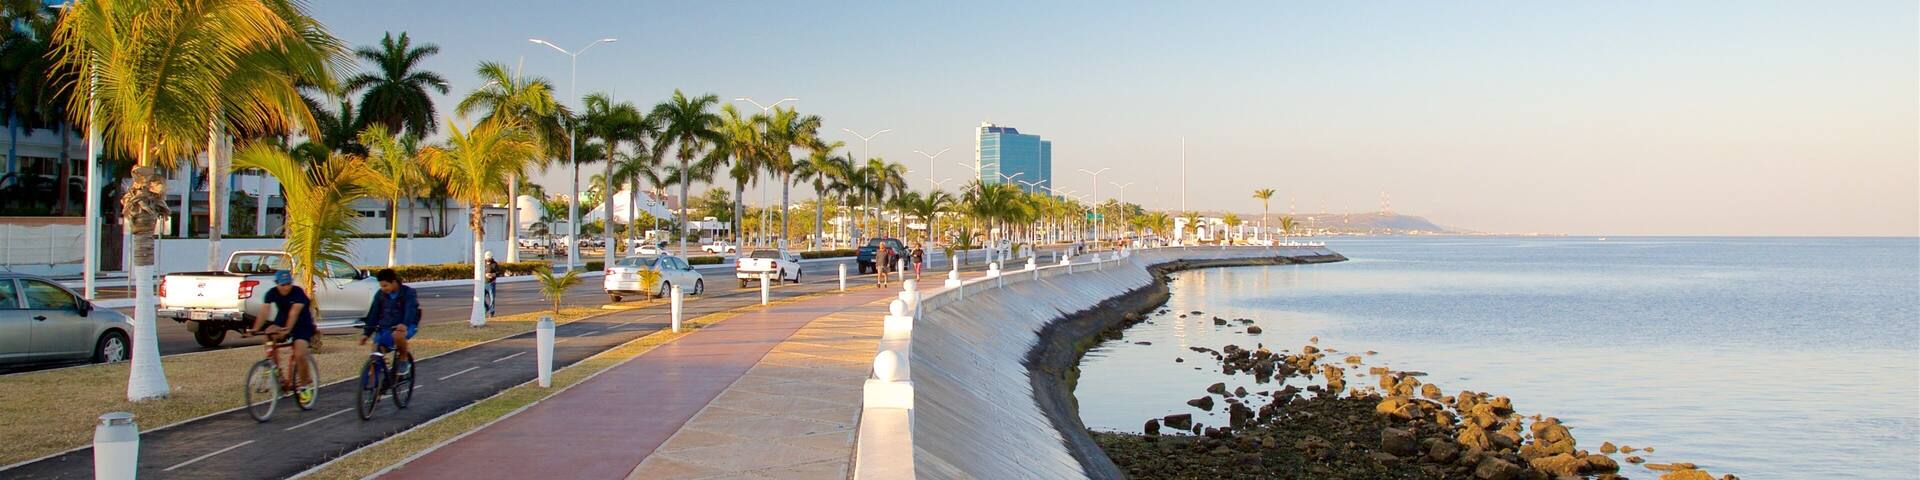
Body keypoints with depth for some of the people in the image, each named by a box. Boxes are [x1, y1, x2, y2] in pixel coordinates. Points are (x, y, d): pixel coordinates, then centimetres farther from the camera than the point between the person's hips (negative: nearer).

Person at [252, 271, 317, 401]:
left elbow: (294, 313, -35)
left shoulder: (298, 292, -23)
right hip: (282, 321, 5)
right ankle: (277, 370, -15)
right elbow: (264, 312, -21)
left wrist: (287, 330, -49)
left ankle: (305, 385, 2)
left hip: (302, 325, -5)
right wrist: (256, 329, -37)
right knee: (269, 333, -27)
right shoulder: (272, 293, -11)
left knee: (299, 355, -21)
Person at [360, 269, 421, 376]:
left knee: (397, 335, -38)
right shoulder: (380, 295, 4)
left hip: (403, 327, -5)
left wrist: (405, 324, -44)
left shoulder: (408, 293, -9)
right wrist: (366, 333, 2)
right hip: (385, 328, 5)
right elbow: (373, 314, 7)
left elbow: (411, 310, -24)